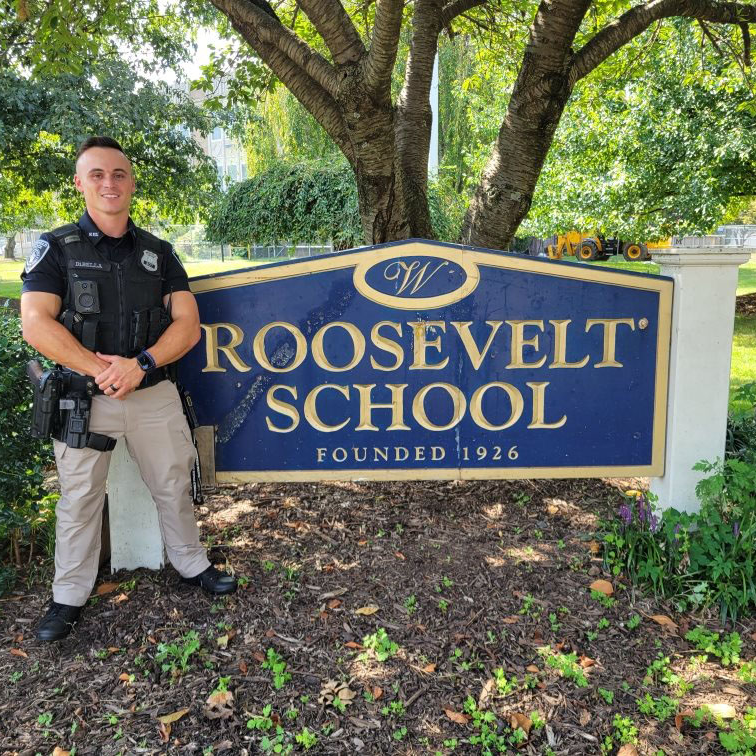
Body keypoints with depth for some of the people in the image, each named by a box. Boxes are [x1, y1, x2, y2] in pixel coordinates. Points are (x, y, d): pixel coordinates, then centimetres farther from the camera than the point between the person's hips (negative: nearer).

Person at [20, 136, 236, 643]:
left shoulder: (158, 253, 6)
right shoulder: (56, 249, -2)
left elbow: (188, 325, -1)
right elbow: (37, 324, -13)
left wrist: (141, 365, -16)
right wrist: (101, 370, -19)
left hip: (154, 395, 2)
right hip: (83, 400, -2)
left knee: (174, 486, 12)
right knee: (79, 499, 9)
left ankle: (192, 565, 33)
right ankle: (70, 596, 26)